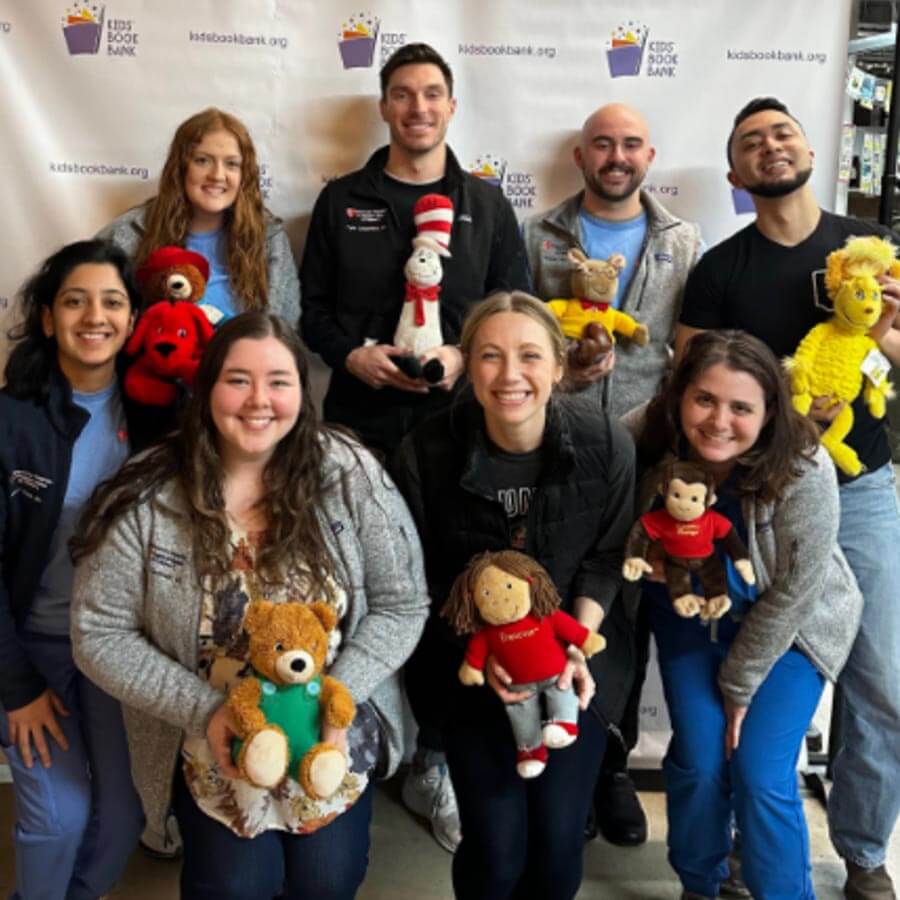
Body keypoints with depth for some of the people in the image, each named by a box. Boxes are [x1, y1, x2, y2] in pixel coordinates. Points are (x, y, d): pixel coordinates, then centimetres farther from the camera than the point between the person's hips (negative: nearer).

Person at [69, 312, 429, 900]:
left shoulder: (351, 476, -13)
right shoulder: (148, 501, -15)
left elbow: (401, 605, -8)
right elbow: (100, 634, -9)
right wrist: (202, 710, -17)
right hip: (213, 740, 0)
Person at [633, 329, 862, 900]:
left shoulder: (804, 472, -31)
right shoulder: (648, 445, -23)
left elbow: (791, 593, -20)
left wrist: (739, 685, -12)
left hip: (786, 625, -2)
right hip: (690, 614, 2)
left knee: (760, 775, -7)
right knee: (698, 761, -1)